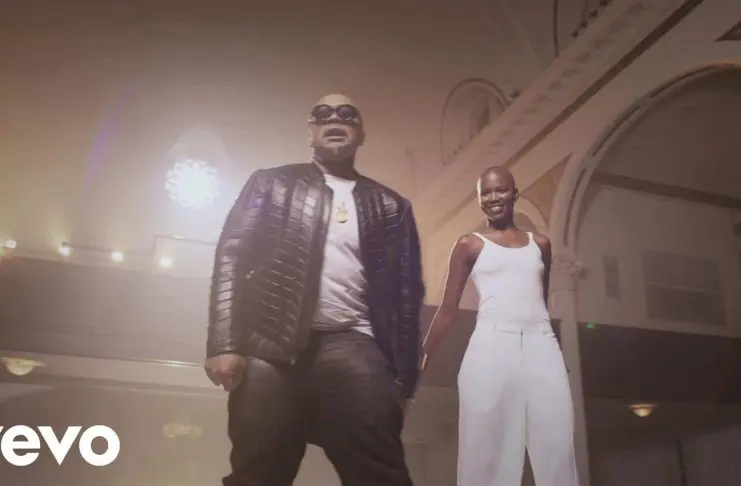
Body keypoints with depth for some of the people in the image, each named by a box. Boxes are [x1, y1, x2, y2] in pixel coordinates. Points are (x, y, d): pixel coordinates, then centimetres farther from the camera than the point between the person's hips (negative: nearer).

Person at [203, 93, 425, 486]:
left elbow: (406, 290, 12)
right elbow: (231, 258, 6)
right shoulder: (271, 184, 15)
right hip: (271, 348, 0)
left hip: (350, 346, 1)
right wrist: (224, 344, -7)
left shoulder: (389, 207, 17)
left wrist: (404, 377, 4)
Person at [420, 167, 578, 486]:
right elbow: (448, 309, 7)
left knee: (555, 445, -2)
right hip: (492, 346, -3)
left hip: (542, 345, 3)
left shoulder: (540, 244, 18)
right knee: (489, 447, -5)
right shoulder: (470, 245, 8)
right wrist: (422, 358, 3)